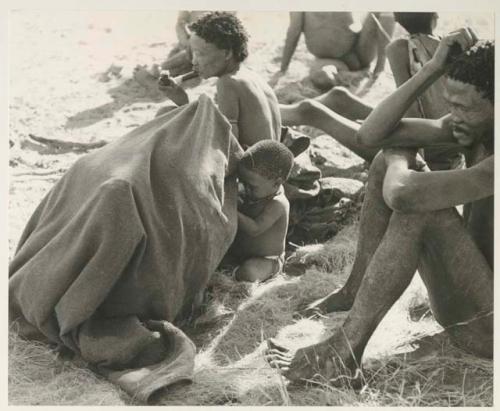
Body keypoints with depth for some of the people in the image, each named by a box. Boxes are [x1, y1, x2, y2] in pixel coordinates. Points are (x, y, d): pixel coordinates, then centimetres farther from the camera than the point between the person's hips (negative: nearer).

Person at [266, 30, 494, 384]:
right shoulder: (472, 126, -2)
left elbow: (403, 194, -40)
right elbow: (371, 134, -8)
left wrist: (397, 163, -16)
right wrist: (433, 69, -15)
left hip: (485, 325, -8)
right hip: (465, 291, 8)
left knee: (418, 205, -33)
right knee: (389, 162, -1)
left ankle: (343, 356, -25)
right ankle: (356, 291, 7)